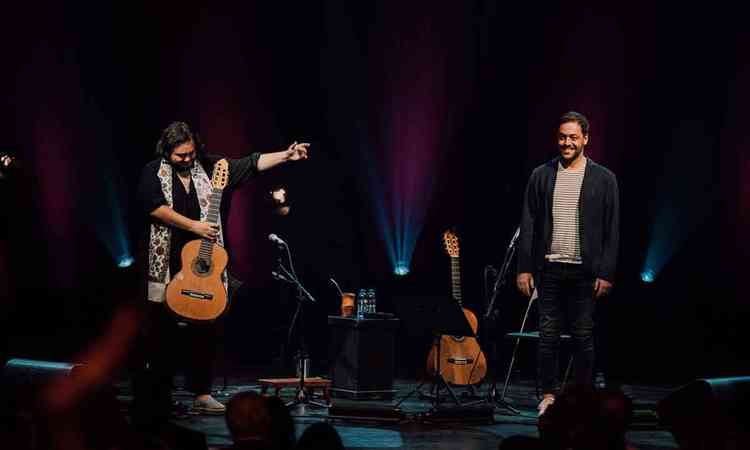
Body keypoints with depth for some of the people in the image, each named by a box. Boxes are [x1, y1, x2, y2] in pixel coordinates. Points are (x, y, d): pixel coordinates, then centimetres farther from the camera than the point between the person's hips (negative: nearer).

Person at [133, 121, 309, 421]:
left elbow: (250, 164, 2)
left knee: (204, 330, 4)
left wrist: (285, 156, -9)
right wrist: (194, 226, -17)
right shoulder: (153, 173, 0)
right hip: (167, 265, -3)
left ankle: (201, 393, 12)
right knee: (160, 332, 0)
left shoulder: (208, 167, 7)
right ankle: (149, 397, 8)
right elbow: (154, 206, -15)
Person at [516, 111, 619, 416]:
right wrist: (524, 268, 0)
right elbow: (528, 225, 6)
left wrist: (606, 274, -6)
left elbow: (612, 230, 1)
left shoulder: (603, 179, 2)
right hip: (549, 268, 1)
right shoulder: (541, 176, 7)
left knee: (583, 337, 4)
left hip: (584, 271, -1)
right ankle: (548, 395, 12)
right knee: (548, 335, 3)